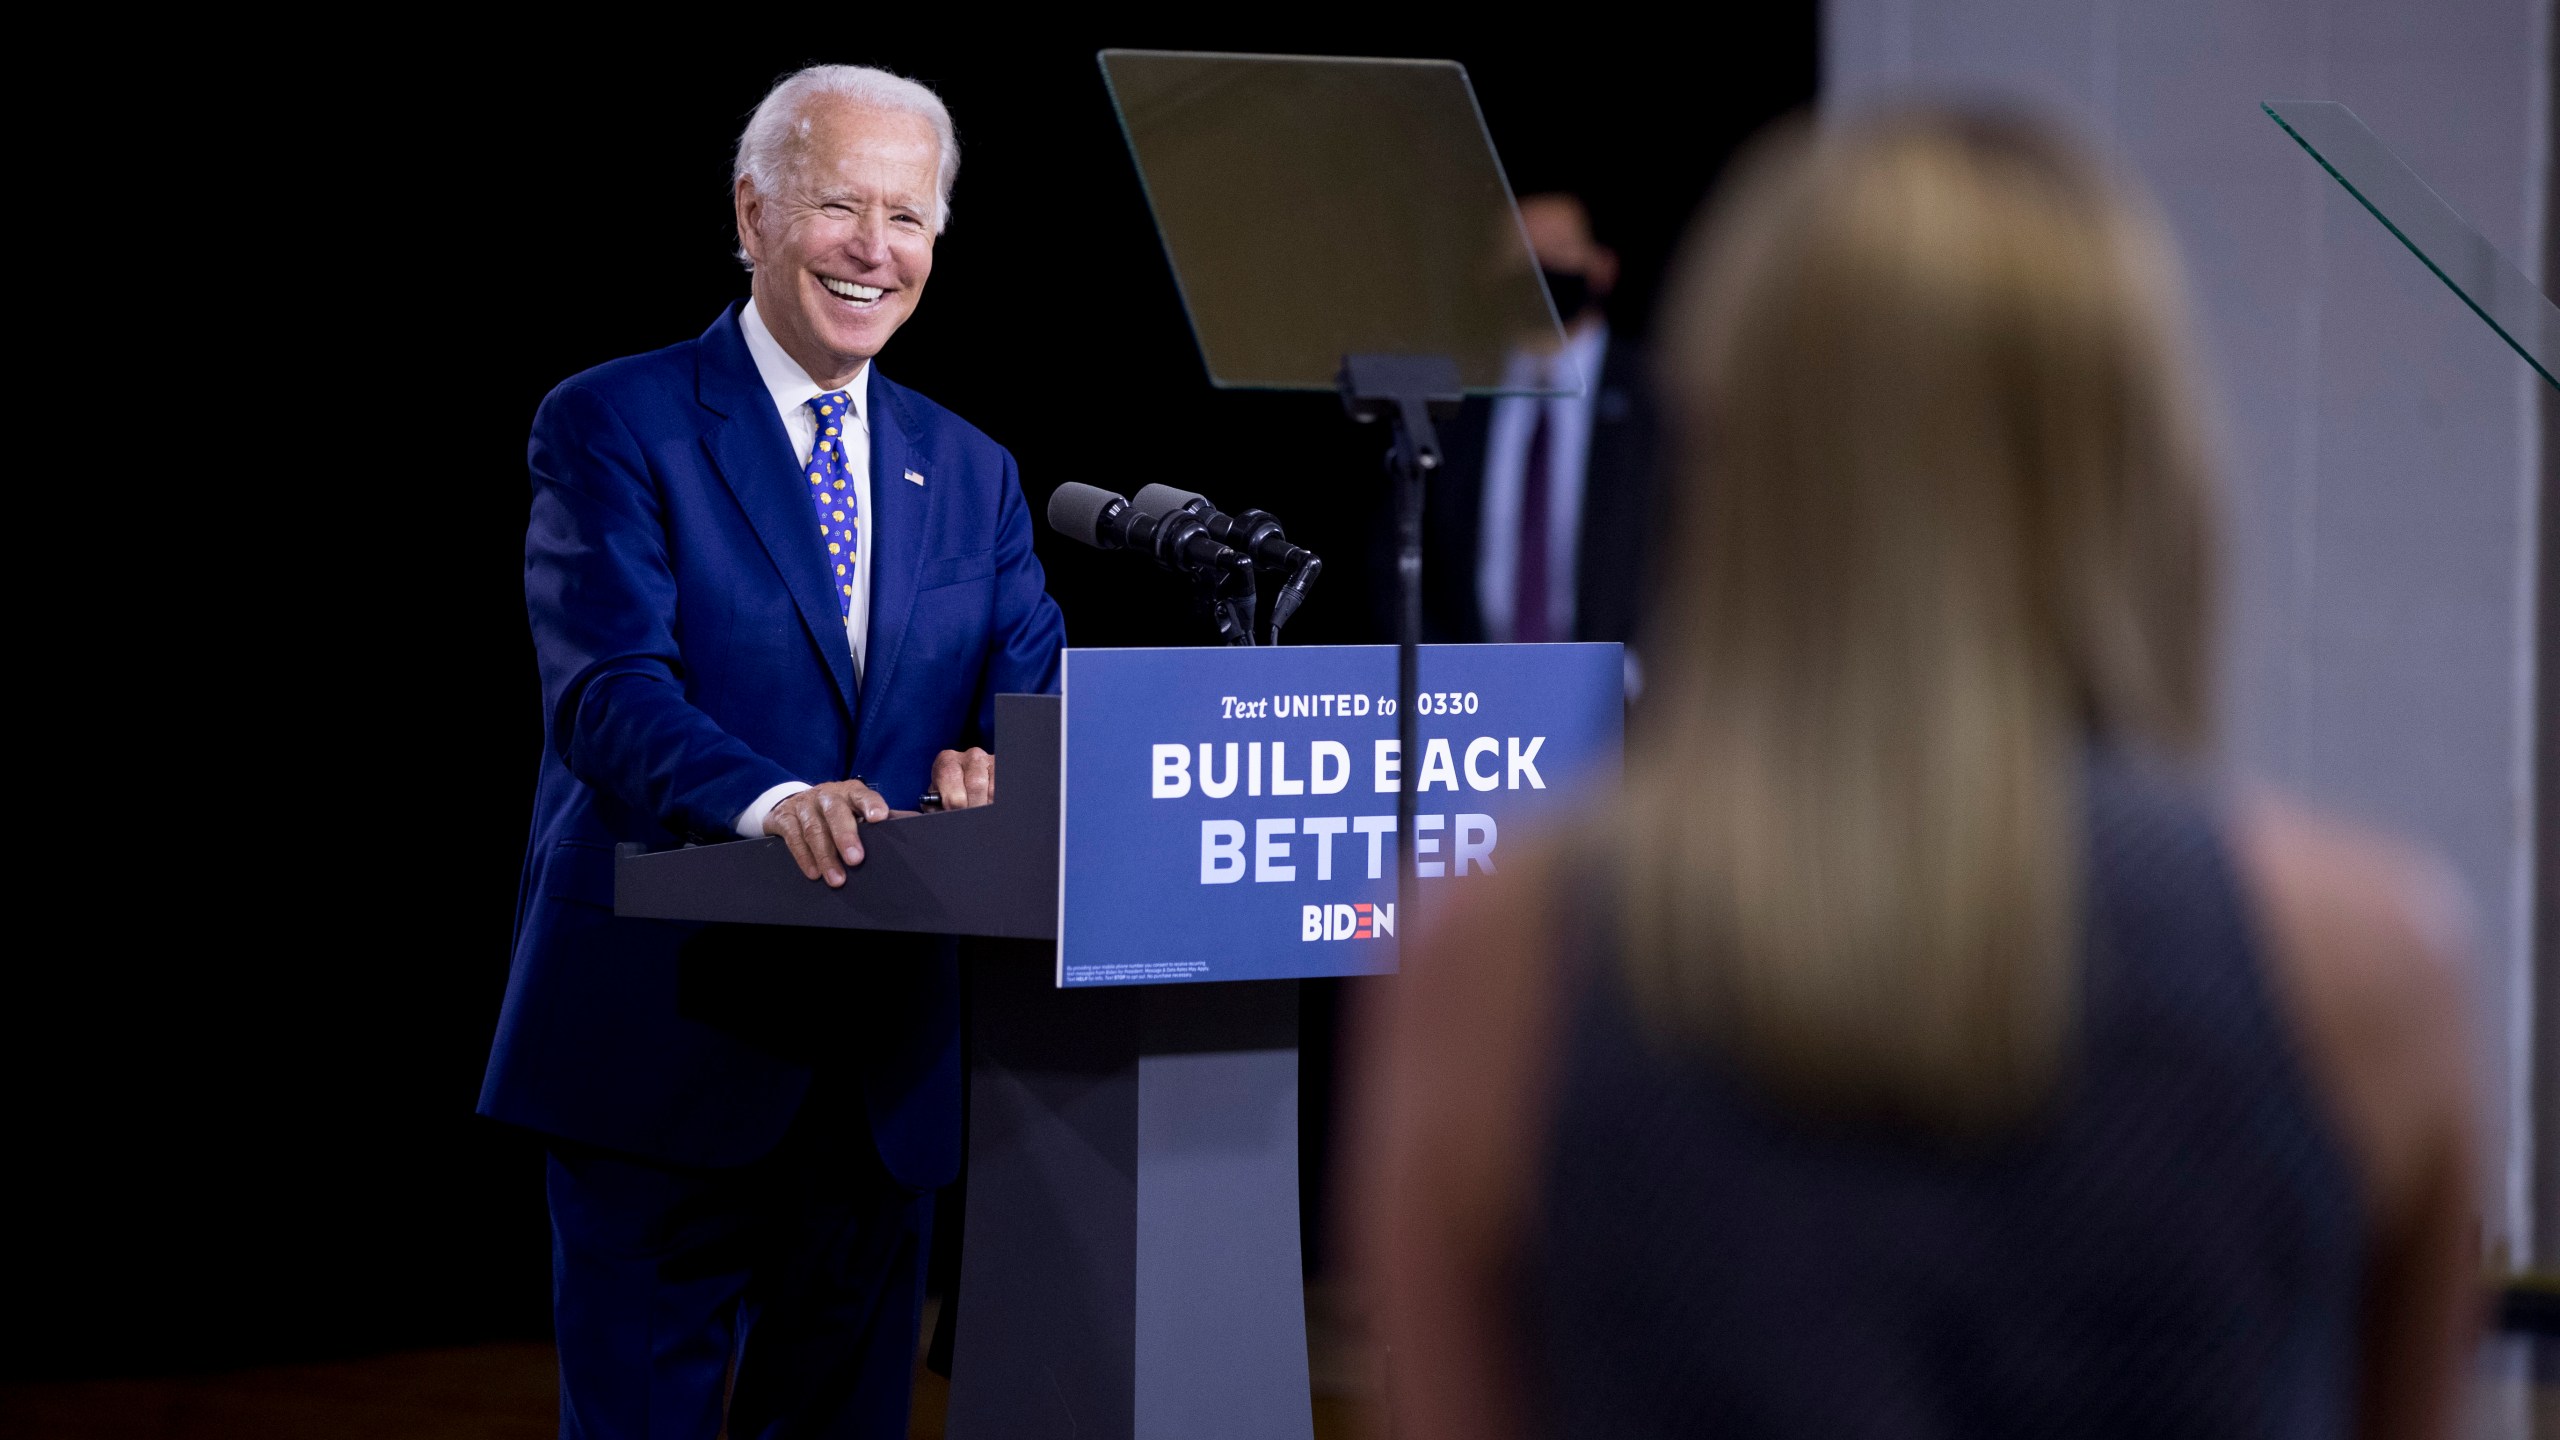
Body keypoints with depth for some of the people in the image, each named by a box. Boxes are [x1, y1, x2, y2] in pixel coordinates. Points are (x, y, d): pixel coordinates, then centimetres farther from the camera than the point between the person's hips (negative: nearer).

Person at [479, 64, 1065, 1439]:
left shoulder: (972, 472, 16)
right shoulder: (612, 426, -3)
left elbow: (1038, 693, 6)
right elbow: (607, 690, -16)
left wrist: (993, 765, -19)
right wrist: (770, 798, -34)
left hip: (884, 1060, 6)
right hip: (666, 1039, -5)